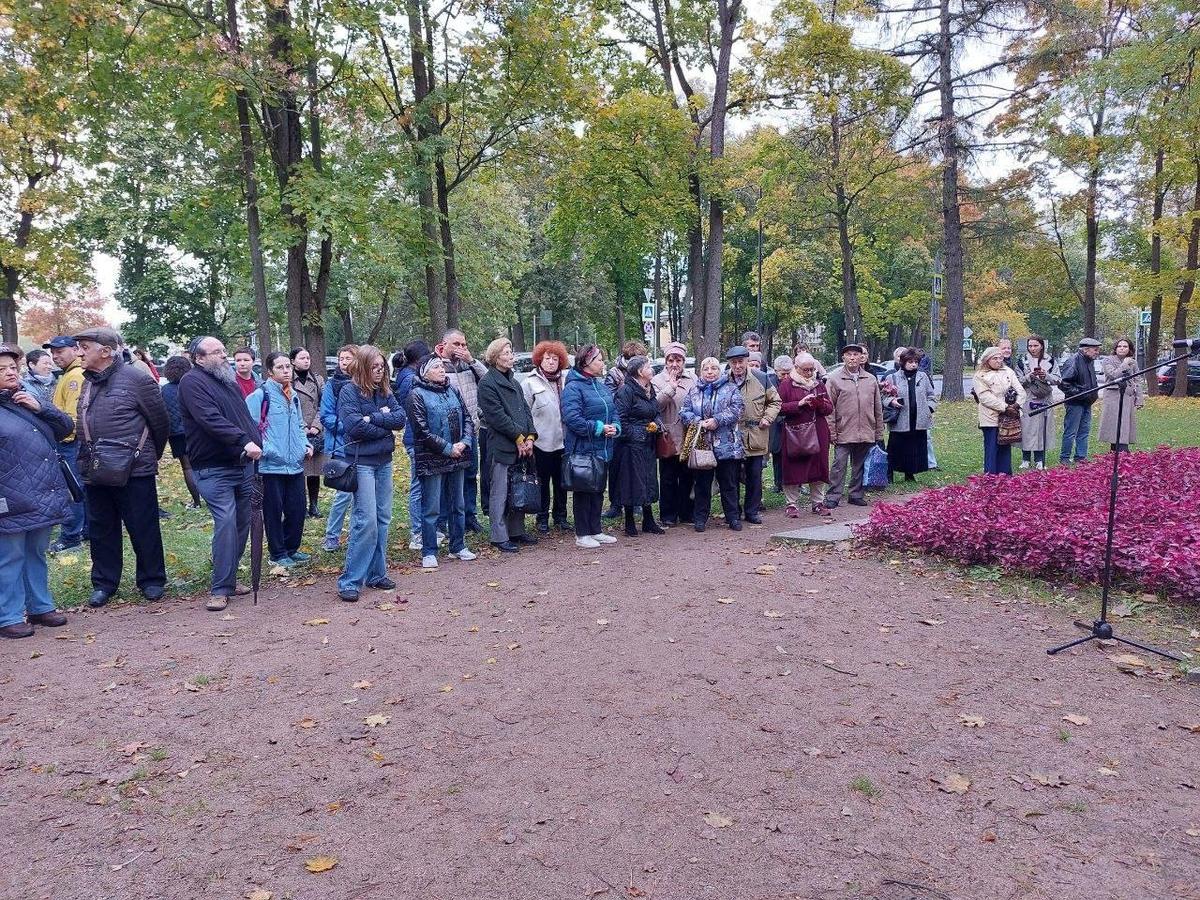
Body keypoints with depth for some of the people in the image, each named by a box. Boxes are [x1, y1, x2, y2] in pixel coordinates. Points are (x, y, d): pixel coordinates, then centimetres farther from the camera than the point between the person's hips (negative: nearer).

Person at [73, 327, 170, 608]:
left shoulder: (136, 379, -10)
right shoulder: (88, 383, 11)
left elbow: (160, 423, -5)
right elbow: (83, 426, 21)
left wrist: (149, 457, 6)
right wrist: (88, 459, 17)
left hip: (134, 471, -6)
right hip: (96, 471, 7)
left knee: (144, 529, 4)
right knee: (101, 529, 13)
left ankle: (152, 580, 18)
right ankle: (104, 583, 26)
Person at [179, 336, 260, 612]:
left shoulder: (230, 381, 17)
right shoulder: (192, 382, -8)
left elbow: (246, 418, 20)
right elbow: (211, 420, -22)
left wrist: (256, 442, 3)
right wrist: (244, 441, -28)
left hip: (243, 465, 8)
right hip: (214, 468, -8)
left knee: (243, 522, 10)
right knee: (226, 523, -15)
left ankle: (229, 577, 23)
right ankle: (220, 589, -8)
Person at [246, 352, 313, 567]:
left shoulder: (293, 395, 13)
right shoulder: (260, 395, -10)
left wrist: (306, 444, 10)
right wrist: (265, 449, -21)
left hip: (295, 464, 7)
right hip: (272, 465, -6)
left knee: (297, 509, 11)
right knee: (274, 512, 5)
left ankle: (291, 548, 28)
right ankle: (278, 553, 18)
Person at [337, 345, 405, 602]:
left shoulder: (384, 391, 11)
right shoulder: (349, 391, -7)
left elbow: (400, 418, -1)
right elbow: (354, 427, -19)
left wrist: (373, 418, -13)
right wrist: (385, 425, -7)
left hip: (384, 461, 7)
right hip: (362, 462, -7)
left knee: (383, 519, 9)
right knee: (366, 521, -11)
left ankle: (376, 573, 20)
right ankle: (350, 581, -3)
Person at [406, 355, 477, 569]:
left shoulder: (452, 391, 11)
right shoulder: (416, 395, -8)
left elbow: (467, 418, 10)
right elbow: (422, 430, -15)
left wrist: (465, 442, -7)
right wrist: (448, 448, -15)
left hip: (457, 457, 6)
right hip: (432, 460, -6)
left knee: (458, 504, 14)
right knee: (431, 509, 0)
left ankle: (458, 547, 27)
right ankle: (429, 552, 11)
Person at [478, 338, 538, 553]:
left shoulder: (513, 381, 19)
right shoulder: (487, 383, -8)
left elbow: (525, 410, 15)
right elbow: (497, 416, -14)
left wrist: (530, 437, 1)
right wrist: (519, 437, -12)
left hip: (521, 446, 8)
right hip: (500, 447, -8)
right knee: (500, 493, -2)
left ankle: (517, 531, 24)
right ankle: (500, 538, 4)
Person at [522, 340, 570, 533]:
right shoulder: (530, 383, -4)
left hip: (563, 440, 3)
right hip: (542, 442, -3)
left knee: (561, 481, 13)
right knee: (543, 482, 7)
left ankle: (561, 517, 26)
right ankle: (542, 519, 19)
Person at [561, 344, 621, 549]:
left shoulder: (601, 386, 12)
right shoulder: (573, 387, -14)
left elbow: (613, 412, 17)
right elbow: (572, 418, -23)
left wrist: (615, 427, -5)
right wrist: (599, 428, -21)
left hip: (602, 449, 8)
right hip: (583, 449, -8)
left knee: (598, 490, 15)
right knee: (583, 491, 2)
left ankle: (596, 530, 26)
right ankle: (582, 535, 11)